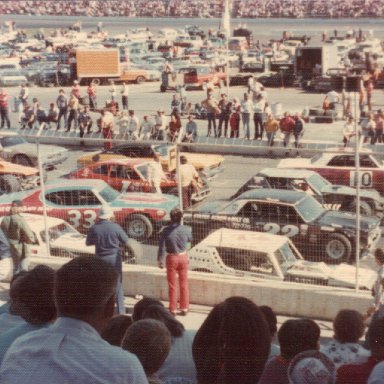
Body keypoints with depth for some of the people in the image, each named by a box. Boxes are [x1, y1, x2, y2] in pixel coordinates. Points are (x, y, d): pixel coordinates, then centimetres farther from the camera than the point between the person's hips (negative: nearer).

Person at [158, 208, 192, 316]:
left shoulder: (166, 231, -18)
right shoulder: (186, 229, -12)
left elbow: (162, 247, -12)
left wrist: (159, 260, -1)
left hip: (171, 258, -2)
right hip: (183, 257, 2)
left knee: (172, 286, 10)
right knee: (184, 284, 15)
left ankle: (173, 309, 15)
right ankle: (184, 308, 19)